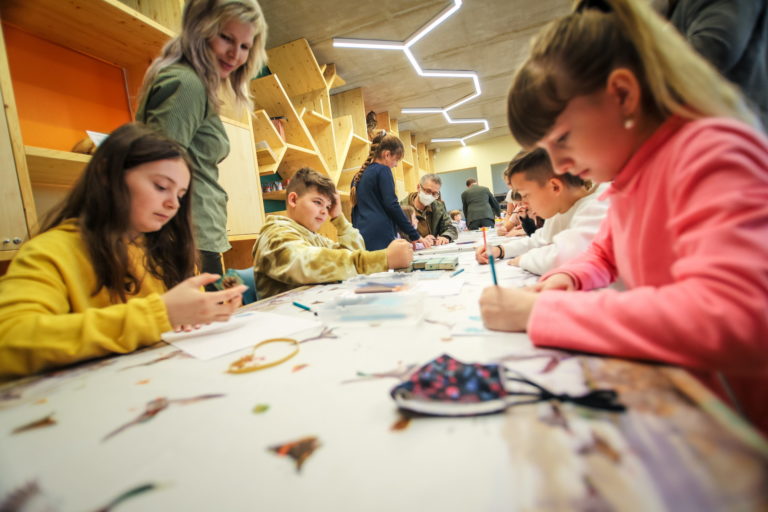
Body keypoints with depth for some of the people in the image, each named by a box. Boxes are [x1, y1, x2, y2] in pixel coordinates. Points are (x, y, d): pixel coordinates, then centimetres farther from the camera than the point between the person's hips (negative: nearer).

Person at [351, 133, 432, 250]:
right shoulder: (383, 170, -2)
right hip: (380, 237, -8)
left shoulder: (359, 175, 20)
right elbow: (392, 206, -11)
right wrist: (415, 236, -8)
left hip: (361, 237, 8)